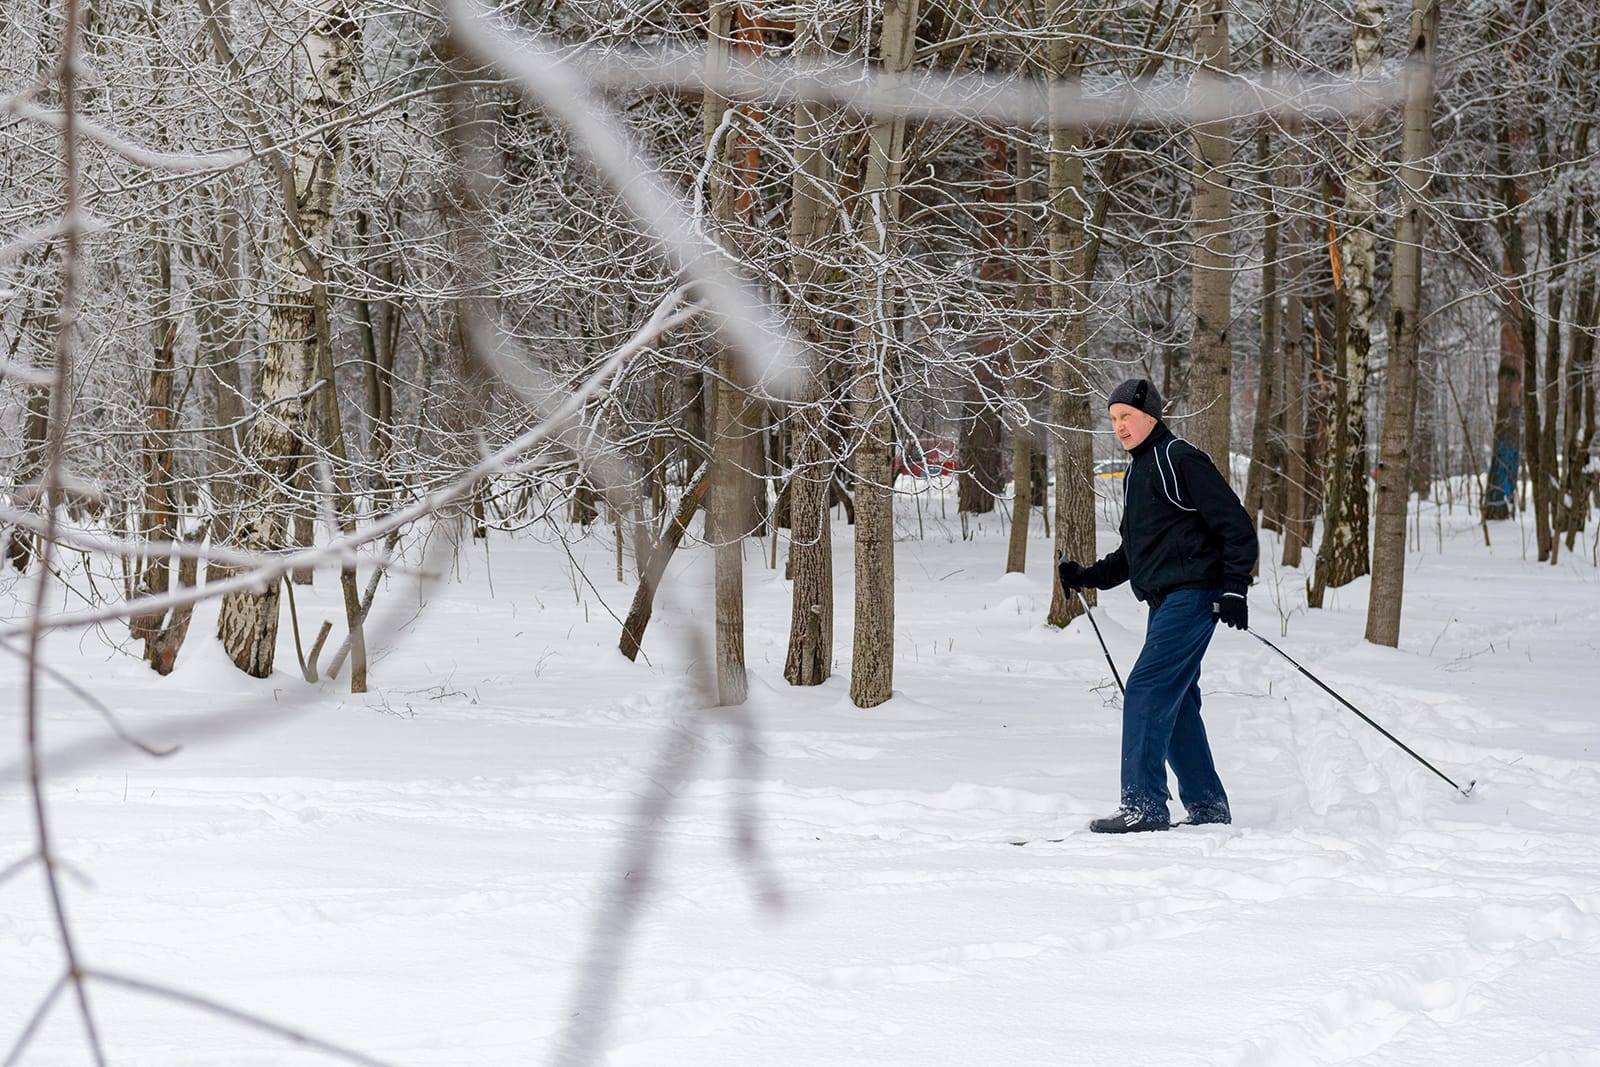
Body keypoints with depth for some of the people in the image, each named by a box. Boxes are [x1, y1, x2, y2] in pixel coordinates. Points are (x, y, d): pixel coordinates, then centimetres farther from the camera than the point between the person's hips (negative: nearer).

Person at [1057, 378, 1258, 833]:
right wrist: (1090, 576, 13)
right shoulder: (1137, 473, 20)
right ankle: (1207, 806, 20)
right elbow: (1134, 553, 27)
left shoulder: (1181, 460, -9)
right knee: (1175, 702, 11)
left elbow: (1236, 526, -12)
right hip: (1166, 601, 10)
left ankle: (1143, 805, -17)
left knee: (1146, 691, -16)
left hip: (1192, 594, -10)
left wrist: (1234, 588, -19)